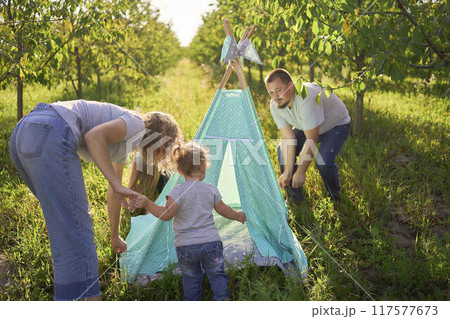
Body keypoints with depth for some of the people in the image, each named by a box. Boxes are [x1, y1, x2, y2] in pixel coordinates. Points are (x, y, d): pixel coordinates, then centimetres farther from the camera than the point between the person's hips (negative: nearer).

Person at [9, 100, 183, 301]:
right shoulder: (137, 124, 3)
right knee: (76, 234, -12)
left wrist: (115, 237, 50)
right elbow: (94, 135, -16)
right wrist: (117, 185, -16)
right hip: (50, 134, -10)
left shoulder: (125, 143, 30)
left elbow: (113, 194, 40)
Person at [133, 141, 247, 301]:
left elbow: (167, 214, -18)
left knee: (191, 279, 15)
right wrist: (238, 216, 32)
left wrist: (147, 204, -20)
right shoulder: (211, 189, 1)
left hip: (185, 246, -1)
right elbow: (224, 210, 13)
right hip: (211, 242, 1)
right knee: (217, 275, 16)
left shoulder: (178, 191, -11)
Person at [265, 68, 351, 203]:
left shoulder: (307, 99, -42)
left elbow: (311, 140, -36)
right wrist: (287, 172, -22)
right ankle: (294, 198, 8)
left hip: (336, 125, -7)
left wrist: (301, 172, -31)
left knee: (323, 160, -28)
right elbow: (287, 137, -17)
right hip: (306, 127, 7)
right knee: (282, 150, -7)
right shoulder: (275, 105, -20)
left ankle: (334, 197, 2)